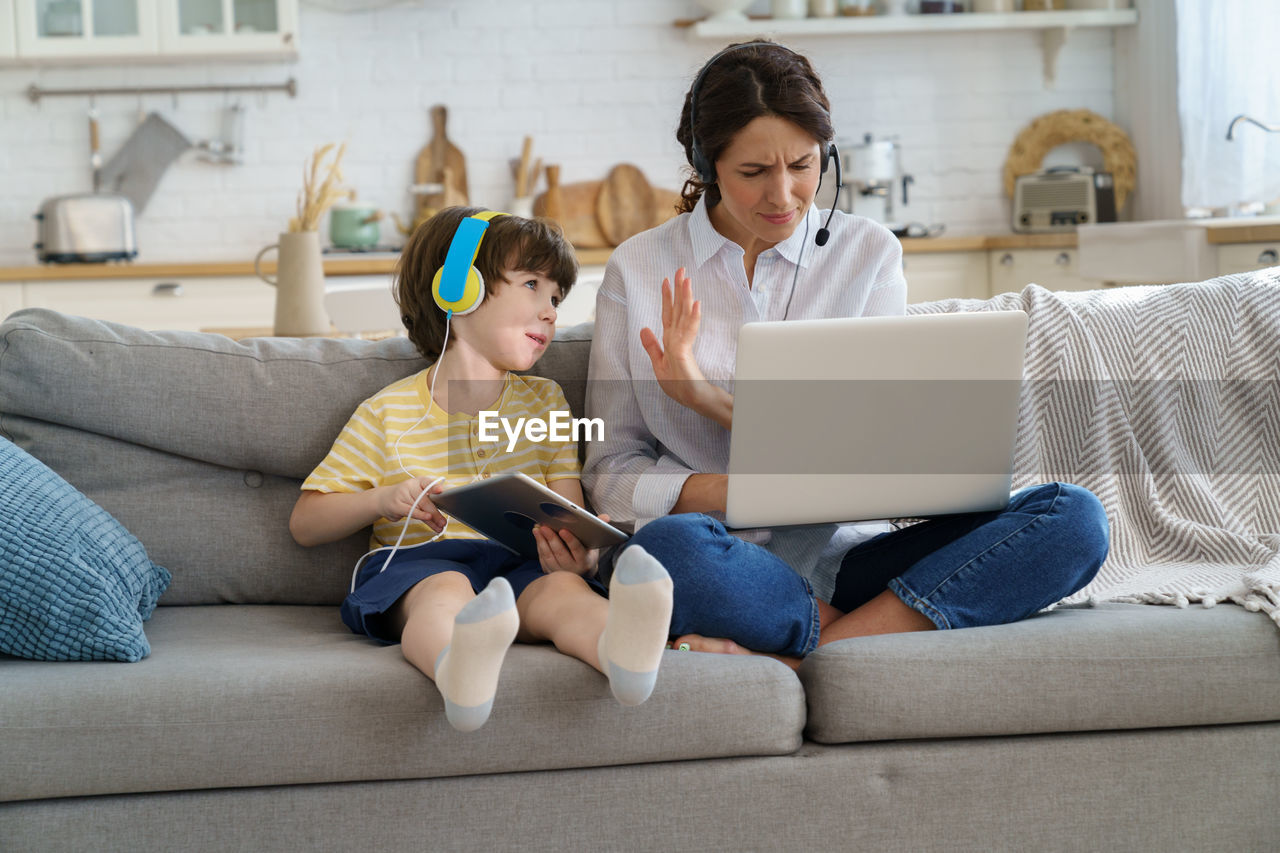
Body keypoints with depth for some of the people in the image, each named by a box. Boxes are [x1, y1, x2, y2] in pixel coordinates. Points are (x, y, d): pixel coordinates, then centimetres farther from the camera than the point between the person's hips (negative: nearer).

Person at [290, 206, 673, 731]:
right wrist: (381, 500, -8)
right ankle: (459, 672, -71)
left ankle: (622, 649, -66)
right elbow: (305, 524, 12)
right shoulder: (387, 413, 10)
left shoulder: (544, 401, 20)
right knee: (447, 591, -37)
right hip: (418, 566, -2)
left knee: (563, 588, -32)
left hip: (521, 567, 2)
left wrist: (575, 550, -17)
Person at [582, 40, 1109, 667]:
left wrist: (710, 398, -12)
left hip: (844, 556, 3)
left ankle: (793, 661, -27)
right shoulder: (638, 268, 5)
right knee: (669, 547, -40)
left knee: (1072, 519, -21)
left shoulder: (869, 252, 9)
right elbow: (610, 470, 4)